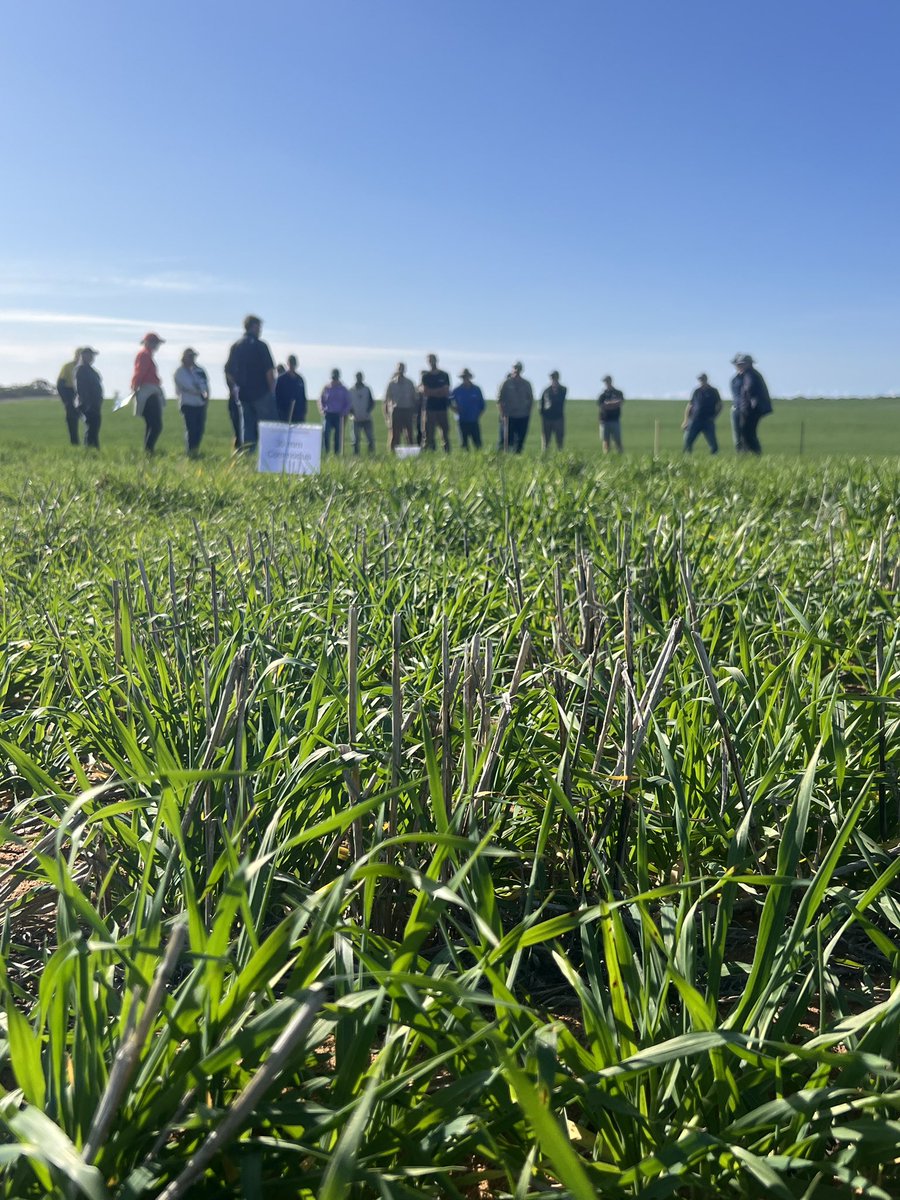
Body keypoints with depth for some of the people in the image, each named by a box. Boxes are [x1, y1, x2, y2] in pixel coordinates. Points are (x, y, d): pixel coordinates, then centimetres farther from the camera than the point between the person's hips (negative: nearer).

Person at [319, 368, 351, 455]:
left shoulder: (343, 389, 7)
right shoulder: (326, 388, 8)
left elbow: (348, 403, 9)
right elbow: (321, 400, 14)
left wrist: (343, 413, -4)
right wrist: (322, 410, 0)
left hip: (338, 416, 0)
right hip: (328, 415, 0)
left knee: (338, 436, 1)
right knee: (325, 433, -15)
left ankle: (337, 453, 7)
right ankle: (324, 453, -10)